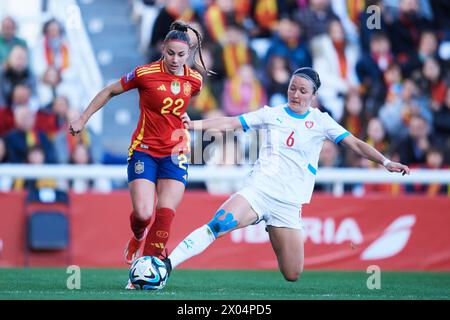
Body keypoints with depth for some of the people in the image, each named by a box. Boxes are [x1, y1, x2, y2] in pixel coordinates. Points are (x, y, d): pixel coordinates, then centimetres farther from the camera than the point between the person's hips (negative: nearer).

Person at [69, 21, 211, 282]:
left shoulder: (194, 80, -1)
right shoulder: (145, 74, -11)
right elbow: (110, 92, 4)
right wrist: (83, 119, 5)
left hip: (175, 153, 2)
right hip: (144, 150, -2)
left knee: (165, 214, -14)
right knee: (143, 214, -13)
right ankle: (138, 237, 24)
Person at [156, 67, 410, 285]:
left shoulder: (320, 121, 5)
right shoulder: (272, 114, 8)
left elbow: (356, 144, 2)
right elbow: (230, 123, 6)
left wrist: (386, 162, -10)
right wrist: (193, 124, -4)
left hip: (289, 203, 1)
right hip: (259, 189, -1)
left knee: (292, 276, -1)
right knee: (219, 224, -30)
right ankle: (167, 265, -32)